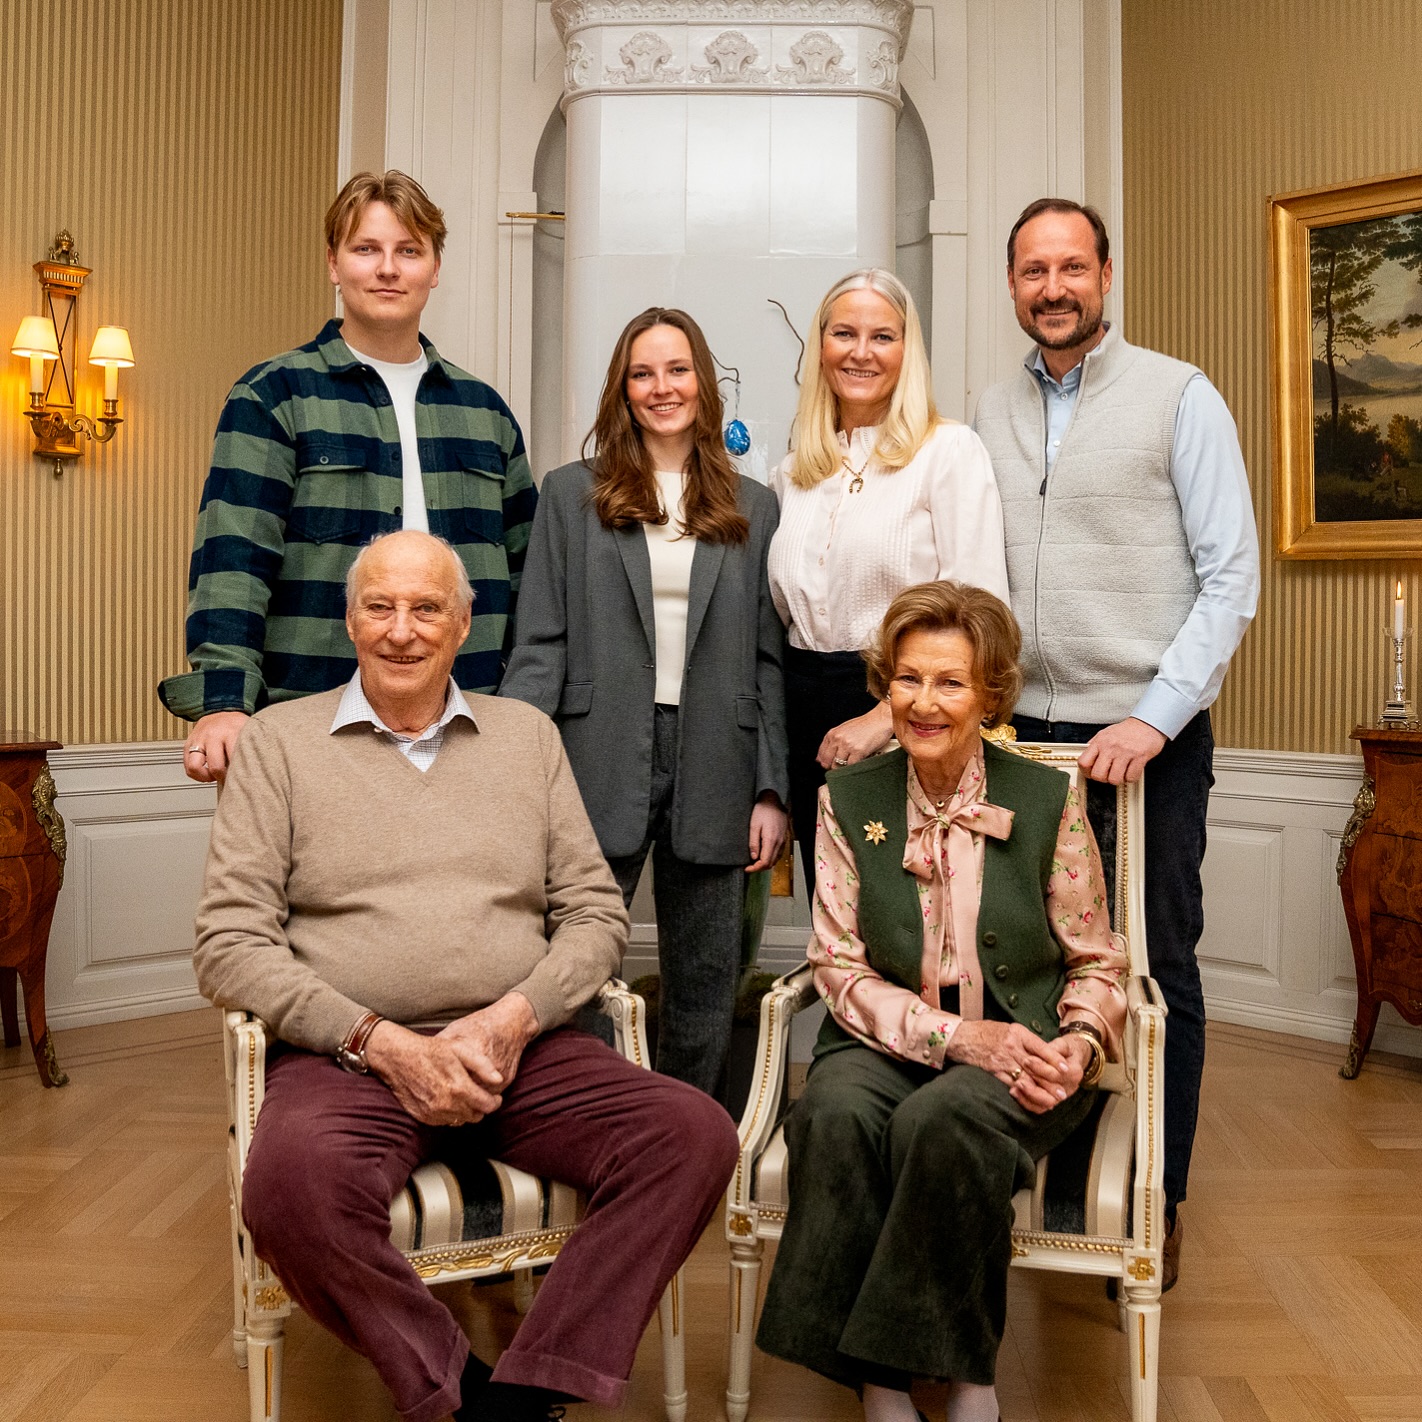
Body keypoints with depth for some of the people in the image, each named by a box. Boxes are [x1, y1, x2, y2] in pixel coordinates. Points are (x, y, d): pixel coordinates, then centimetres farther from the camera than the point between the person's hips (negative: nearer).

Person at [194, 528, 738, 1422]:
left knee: (696, 1135, -21)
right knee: (294, 1183, -35)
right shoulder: (281, 740, 8)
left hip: (523, 1049, 3)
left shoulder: (527, 734, 15)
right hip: (347, 1057, -2)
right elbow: (230, 944, 0)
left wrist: (513, 1018, -8)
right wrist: (383, 1043, -11)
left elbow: (596, 912, 11)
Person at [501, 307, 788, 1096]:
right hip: (603, 766, -1)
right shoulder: (572, 494, 8)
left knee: (705, 986, 10)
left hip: (712, 769, 2)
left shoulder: (753, 508, 12)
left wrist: (772, 791, 2)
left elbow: (768, 658, 8)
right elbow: (540, 645, 2)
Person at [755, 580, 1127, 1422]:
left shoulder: (1047, 800, 1)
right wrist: (956, 1034, -14)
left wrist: (1078, 1044, -14)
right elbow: (840, 969, 0)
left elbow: (1097, 965, 8)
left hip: (1020, 1049, -1)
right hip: (886, 1039, 2)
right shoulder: (849, 800, 5)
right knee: (836, 1114, -32)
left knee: (942, 1117, -34)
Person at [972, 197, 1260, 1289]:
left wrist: (1155, 717, -14)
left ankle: (1154, 1203, 20)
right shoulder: (992, 414, 12)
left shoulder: (1179, 397, 0)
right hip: (1022, 731, 4)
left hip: (1148, 737, -3)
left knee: (1154, 970, 4)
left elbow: (1232, 578, -5)